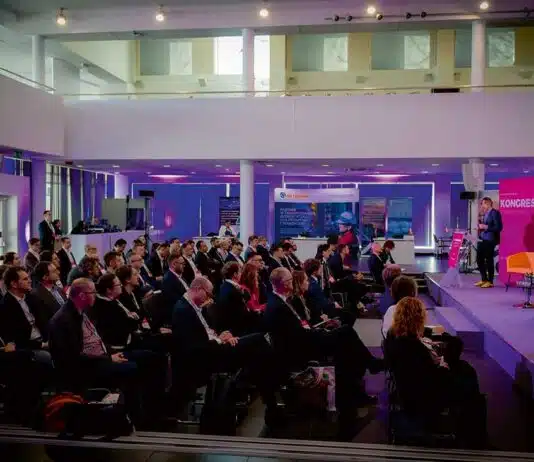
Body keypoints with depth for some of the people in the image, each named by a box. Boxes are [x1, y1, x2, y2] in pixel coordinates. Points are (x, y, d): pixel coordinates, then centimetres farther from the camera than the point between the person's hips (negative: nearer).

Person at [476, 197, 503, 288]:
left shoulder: (495, 213, -10)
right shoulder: (485, 213, 16)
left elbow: (498, 227, -16)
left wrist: (486, 227, -19)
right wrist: (481, 226, 5)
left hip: (490, 240, -8)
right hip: (482, 240, 9)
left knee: (489, 261, -2)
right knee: (479, 260, 11)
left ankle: (490, 282, 8)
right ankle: (484, 279, 24)